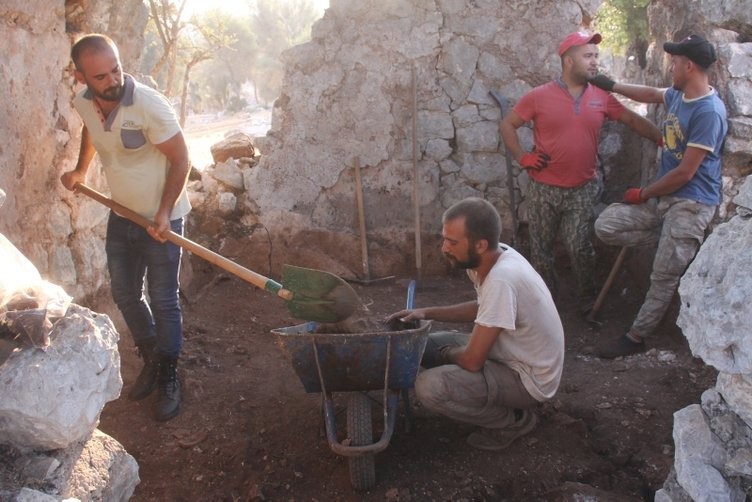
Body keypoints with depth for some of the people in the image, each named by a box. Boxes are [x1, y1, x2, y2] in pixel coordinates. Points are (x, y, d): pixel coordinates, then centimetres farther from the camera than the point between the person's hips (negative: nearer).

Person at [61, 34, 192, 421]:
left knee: (163, 302, 2)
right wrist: (80, 170, 14)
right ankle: (151, 358, 37)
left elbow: (180, 159, -18)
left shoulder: (149, 105, -26)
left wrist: (164, 212, -22)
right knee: (124, 295, 15)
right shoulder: (83, 102, -7)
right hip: (121, 216, 6)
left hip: (160, 218, -6)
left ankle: (168, 378, 20)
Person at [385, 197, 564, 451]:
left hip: (528, 378, -9)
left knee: (428, 387, -26)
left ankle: (514, 420, -2)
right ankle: (505, 399, 12)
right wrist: (427, 313, 4)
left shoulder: (501, 279, -34)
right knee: (427, 344, 12)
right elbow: (483, 308, 16)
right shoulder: (496, 257, -6)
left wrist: (446, 353, -4)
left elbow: (472, 360, -28)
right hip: (511, 355, 9)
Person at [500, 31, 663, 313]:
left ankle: (587, 299, 23)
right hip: (543, 190, -1)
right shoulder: (540, 96, -6)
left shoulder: (601, 97, 2)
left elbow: (633, 120, 10)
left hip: (583, 191, 1)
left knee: (580, 250, 3)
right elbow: (507, 125, 0)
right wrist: (523, 159, -8)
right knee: (541, 249, 9)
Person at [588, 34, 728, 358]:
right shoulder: (678, 95, 5)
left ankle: (636, 337, 9)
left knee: (664, 277, -3)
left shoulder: (709, 111, -21)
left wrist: (644, 194, -9)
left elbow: (685, 173, -20)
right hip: (663, 195, 9)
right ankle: (676, 244, 9)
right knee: (606, 226, -2)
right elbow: (651, 94, 31)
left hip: (691, 204, -9)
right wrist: (611, 85, 33)